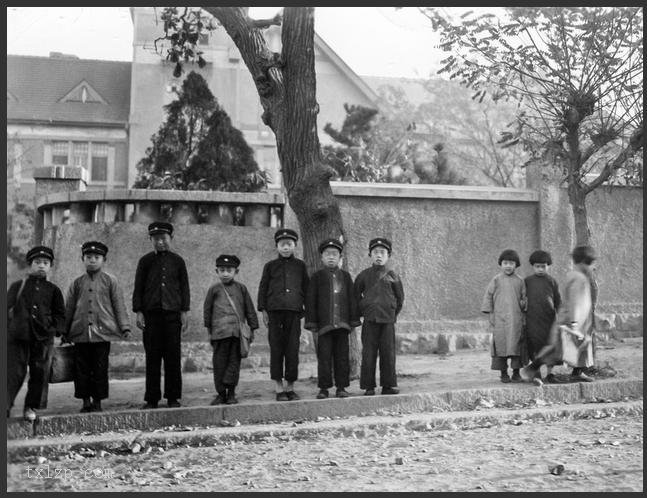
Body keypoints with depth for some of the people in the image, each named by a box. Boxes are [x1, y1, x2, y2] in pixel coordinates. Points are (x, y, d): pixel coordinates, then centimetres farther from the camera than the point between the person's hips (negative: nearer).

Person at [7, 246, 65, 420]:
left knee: (39, 373, 3)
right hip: (17, 336, -1)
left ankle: (31, 407, 16)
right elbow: (7, 308, 11)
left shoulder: (53, 290, 12)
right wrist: (8, 327, 0)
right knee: (13, 372, -5)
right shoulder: (17, 286, 11)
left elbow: (60, 314, 14)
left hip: (43, 338, 1)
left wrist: (56, 329, 0)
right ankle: (6, 406, 2)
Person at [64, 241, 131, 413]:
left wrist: (125, 328, -3)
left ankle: (97, 401, 11)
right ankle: (86, 401, 15)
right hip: (81, 333, 2)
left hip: (103, 332, -2)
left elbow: (119, 305, 4)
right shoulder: (77, 283, 11)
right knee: (82, 369, 4)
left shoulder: (110, 281, 5)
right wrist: (64, 332, 14)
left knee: (100, 369, 1)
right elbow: (69, 308, 15)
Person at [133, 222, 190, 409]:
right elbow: (138, 288, 7)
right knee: (152, 357, 2)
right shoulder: (146, 261, 9)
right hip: (151, 314, 0)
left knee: (173, 357, 1)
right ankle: (151, 399, 8)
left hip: (173, 313, 0)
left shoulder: (178, 261, 10)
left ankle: (173, 397, 9)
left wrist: (185, 311, 3)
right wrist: (139, 312, -2)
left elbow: (184, 287, 10)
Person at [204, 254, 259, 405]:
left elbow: (249, 309, 14)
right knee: (219, 363, 1)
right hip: (220, 332, 0)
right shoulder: (214, 289, 8)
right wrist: (209, 330, 11)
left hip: (238, 332, 1)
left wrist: (252, 329, 12)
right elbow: (207, 309, 13)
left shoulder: (241, 288, 10)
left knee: (234, 362, 2)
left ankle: (231, 393, 10)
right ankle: (221, 393, 11)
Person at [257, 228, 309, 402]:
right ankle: (279, 388, 6)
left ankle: (290, 387, 11)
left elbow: (306, 289, 15)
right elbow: (263, 288, 9)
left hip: (294, 311, 1)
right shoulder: (270, 266, 10)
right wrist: (263, 310, 1)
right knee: (276, 349, 0)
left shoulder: (300, 265, 12)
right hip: (275, 311, -1)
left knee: (293, 350, 1)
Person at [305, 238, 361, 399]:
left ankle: (341, 387, 13)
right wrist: (311, 323, -3)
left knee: (342, 356, 5)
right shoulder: (317, 277, 4)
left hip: (342, 324, 2)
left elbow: (352, 299, 11)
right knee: (324, 355, -1)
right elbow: (311, 300, 2)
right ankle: (323, 388, 7)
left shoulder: (345, 276, 11)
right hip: (324, 324, -2)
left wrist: (354, 320, 5)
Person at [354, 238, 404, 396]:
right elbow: (356, 295, 13)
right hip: (369, 320, 0)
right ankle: (368, 387, 7)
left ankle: (388, 385, 12)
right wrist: (362, 311, 9)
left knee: (388, 353, 3)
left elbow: (400, 297, 13)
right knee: (368, 354, 0)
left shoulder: (392, 276, 5)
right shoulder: (364, 275, 4)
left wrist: (394, 313, 9)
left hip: (388, 320, 1)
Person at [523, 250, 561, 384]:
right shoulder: (527, 281, 5)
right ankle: (536, 373, 12)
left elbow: (558, 301, 10)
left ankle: (549, 374, 15)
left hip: (549, 319, 1)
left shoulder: (552, 281, 6)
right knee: (535, 348, 1)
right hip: (532, 320, -1)